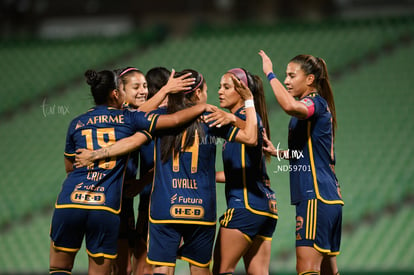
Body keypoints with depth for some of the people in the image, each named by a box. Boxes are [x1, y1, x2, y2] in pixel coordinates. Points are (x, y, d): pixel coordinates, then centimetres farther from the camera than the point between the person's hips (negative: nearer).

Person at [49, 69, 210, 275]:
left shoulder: (77, 124, 12)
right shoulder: (128, 119, 6)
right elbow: (174, 120, 3)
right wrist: (202, 107, 20)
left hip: (70, 203, 2)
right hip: (106, 209, -1)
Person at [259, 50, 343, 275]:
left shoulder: (315, 103, -9)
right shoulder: (320, 106, 21)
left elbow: (290, 106, -33)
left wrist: (270, 74, -22)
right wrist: (278, 153, 18)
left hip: (316, 197, -10)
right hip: (330, 198, 10)